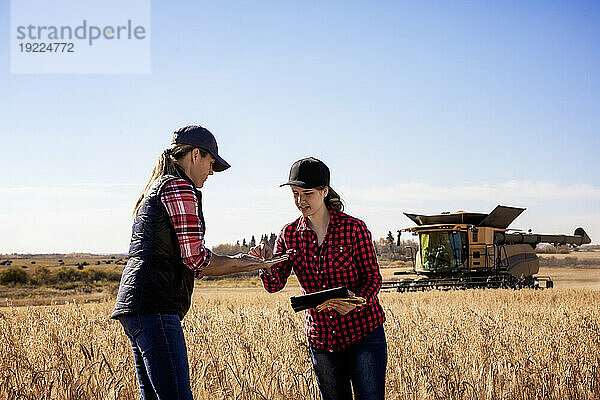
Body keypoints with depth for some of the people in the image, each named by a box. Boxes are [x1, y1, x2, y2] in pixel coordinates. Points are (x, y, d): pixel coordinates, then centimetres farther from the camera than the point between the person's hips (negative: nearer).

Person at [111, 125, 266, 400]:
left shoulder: (156, 188, 26)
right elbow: (195, 258, -11)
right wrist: (237, 264, 6)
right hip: (154, 307, -11)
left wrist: (237, 264, 21)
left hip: (132, 304, 11)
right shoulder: (180, 187, -5)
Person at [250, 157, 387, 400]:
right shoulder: (290, 234, 3)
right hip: (321, 339, 4)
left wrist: (359, 301, -24)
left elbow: (373, 276, -4)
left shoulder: (354, 228, -7)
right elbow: (274, 285, -4)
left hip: (363, 333, -3)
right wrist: (267, 262, -26)